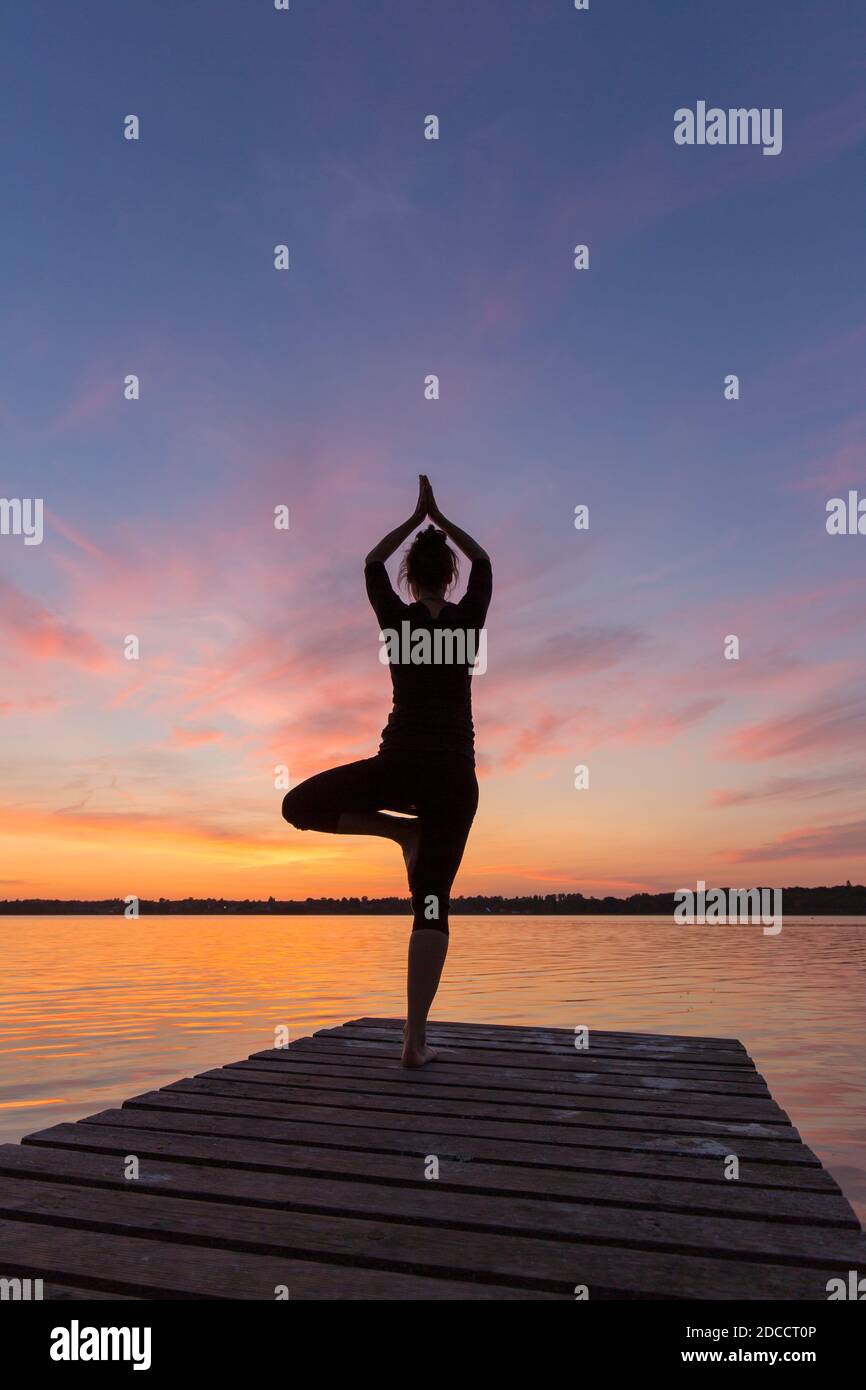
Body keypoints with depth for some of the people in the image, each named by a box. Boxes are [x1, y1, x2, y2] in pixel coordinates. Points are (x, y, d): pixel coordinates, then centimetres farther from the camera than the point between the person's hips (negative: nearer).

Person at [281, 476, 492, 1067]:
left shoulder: (396, 619, 1)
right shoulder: (468, 619, 3)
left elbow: (372, 564, 20)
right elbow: (484, 562, 23)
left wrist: (416, 518, 26)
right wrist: (441, 518, 27)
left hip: (401, 764, -2)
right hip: (456, 773, 3)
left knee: (300, 805, 15)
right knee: (433, 901, 2)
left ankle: (402, 829, 5)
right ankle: (416, 1039, -3)